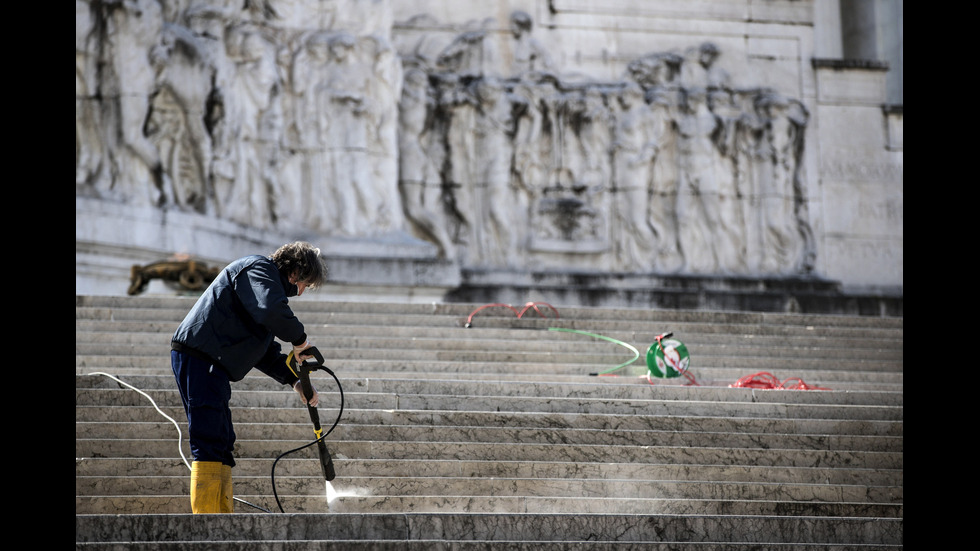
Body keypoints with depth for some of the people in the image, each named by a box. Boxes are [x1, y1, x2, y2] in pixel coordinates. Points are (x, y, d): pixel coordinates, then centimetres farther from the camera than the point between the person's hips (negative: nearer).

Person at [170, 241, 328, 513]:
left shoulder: (268, 280, 28)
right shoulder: (259, 269, -5)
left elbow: (264, 350, 29)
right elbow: (273, 312, -26)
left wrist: (295, 380, 18)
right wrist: (299, 338, -9)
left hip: (210, 365, 11)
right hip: (200, 359, -11)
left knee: (221, 443, 15)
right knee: (210, 444, -13)